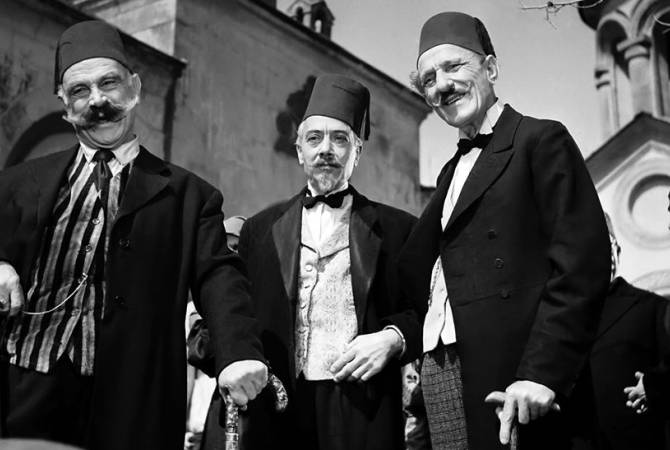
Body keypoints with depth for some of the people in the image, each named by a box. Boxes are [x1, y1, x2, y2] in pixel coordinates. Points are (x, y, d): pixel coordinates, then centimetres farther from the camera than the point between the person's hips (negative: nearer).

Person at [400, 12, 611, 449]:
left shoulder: (542, 140, -1)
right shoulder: (453, 170, 22)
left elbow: (582, 263, -12)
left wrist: (541, 372, -20)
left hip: (508, 376, -6)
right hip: (440, 371, 7)